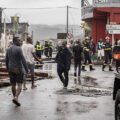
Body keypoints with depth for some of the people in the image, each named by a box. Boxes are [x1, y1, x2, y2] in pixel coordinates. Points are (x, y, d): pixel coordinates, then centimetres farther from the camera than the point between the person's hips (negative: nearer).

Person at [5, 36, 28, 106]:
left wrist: (8, 69, 23)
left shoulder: (8, 49, 6)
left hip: (11, 69, 7)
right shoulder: (18, 49, -16)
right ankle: (16, 98, -19)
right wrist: (26, 69, -14)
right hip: (18, 69, -6)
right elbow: (23, 60, -19)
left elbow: (6, 60, 13)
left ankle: (15, 97, 24)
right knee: (19, 85, -3)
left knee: (13, 84, 15)